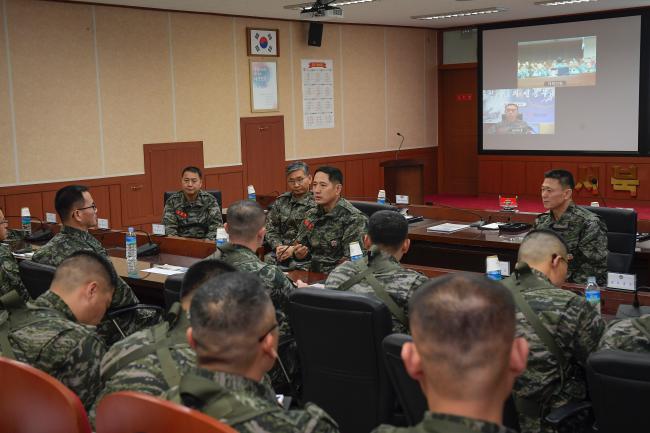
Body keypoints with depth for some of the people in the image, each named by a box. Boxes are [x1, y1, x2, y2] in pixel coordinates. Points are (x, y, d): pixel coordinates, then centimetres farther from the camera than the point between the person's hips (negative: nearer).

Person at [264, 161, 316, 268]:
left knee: (295, 265, -34)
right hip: (282, 248, 4)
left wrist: (294, 249, -18)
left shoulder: (316, 204, -3)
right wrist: (278, 246, -6)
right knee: (268, 260, -27)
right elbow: (270, 229, 13)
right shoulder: (280, 202, 15)